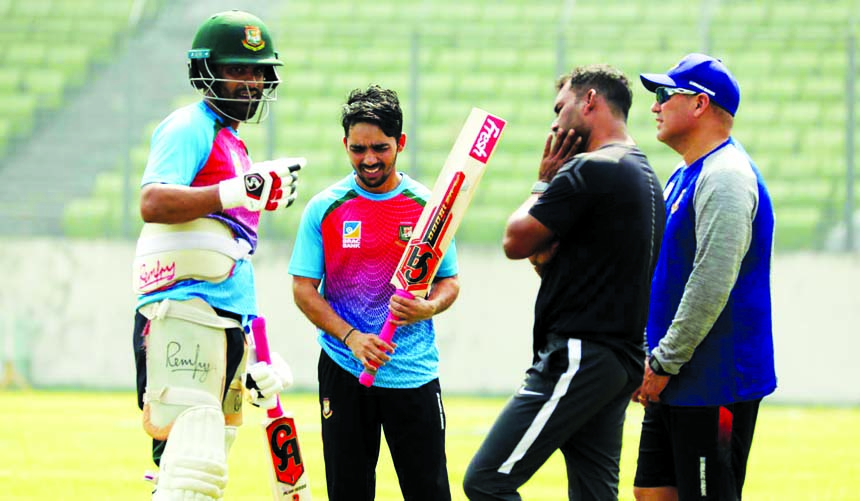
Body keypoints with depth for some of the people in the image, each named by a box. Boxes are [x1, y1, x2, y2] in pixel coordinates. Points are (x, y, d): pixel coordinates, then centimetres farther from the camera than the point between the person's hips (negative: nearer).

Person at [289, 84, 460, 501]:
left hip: (414, 374, 0)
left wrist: (427, 308, -14)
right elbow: (303, 289, 0)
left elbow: (449, 282, 9)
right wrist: (352, 337, -14)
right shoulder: (324, 208, 1)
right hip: (344, 372, 0)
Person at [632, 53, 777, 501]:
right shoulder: (683, 177, 18)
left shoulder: (724, 177, -16)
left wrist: (664, 363, -20)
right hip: (676, 384, 10)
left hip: (716, 386, -10)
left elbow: (712, 284, -24)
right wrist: (648, 359, 16)